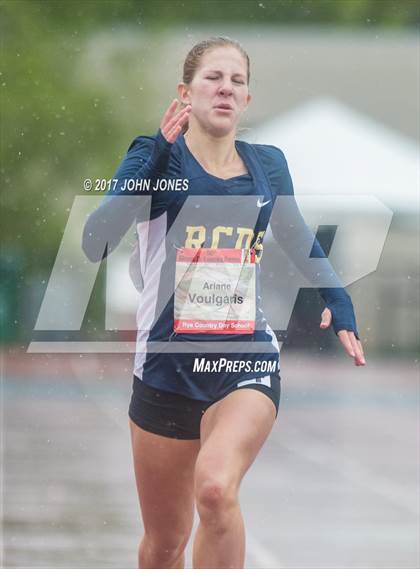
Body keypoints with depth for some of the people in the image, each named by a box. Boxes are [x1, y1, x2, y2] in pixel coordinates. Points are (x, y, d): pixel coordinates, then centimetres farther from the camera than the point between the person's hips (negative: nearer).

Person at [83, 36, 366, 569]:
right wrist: (156, 155, -26)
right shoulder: (157, 159, -4)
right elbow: (96, 240, -20)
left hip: (247, 360, 1)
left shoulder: (267, 165, 7)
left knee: (215, 486, -31)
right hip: (168, 362, 0)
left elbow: (297, 240, 26)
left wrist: (339, 305, 16)